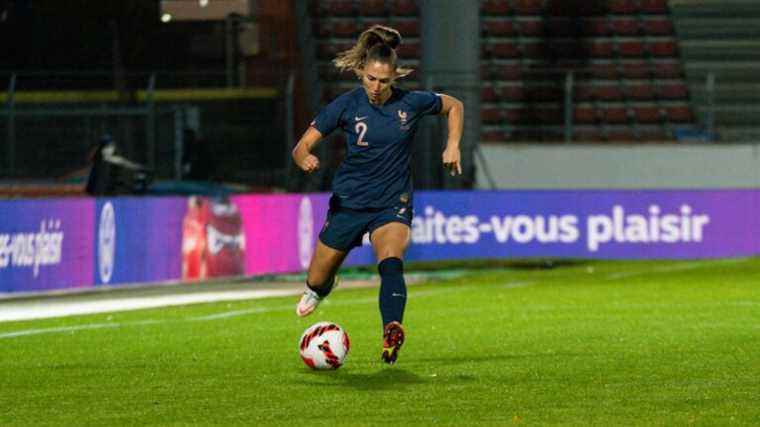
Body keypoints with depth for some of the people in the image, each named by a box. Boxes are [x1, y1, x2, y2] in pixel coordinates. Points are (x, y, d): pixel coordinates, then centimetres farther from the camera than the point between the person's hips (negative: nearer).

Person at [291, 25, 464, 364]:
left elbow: (454, 106, 13)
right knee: (317, 282, 12)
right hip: (348, 203, 1)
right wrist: (306, 159, -33)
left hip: (392, 205, -1)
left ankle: (392, 332, -48)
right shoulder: (347, 105, -10)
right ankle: (320, 289, 49)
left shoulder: (411, 103, -7)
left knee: (391, 264, -32)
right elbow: (301, 147, -9)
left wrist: (453, 145, -2)